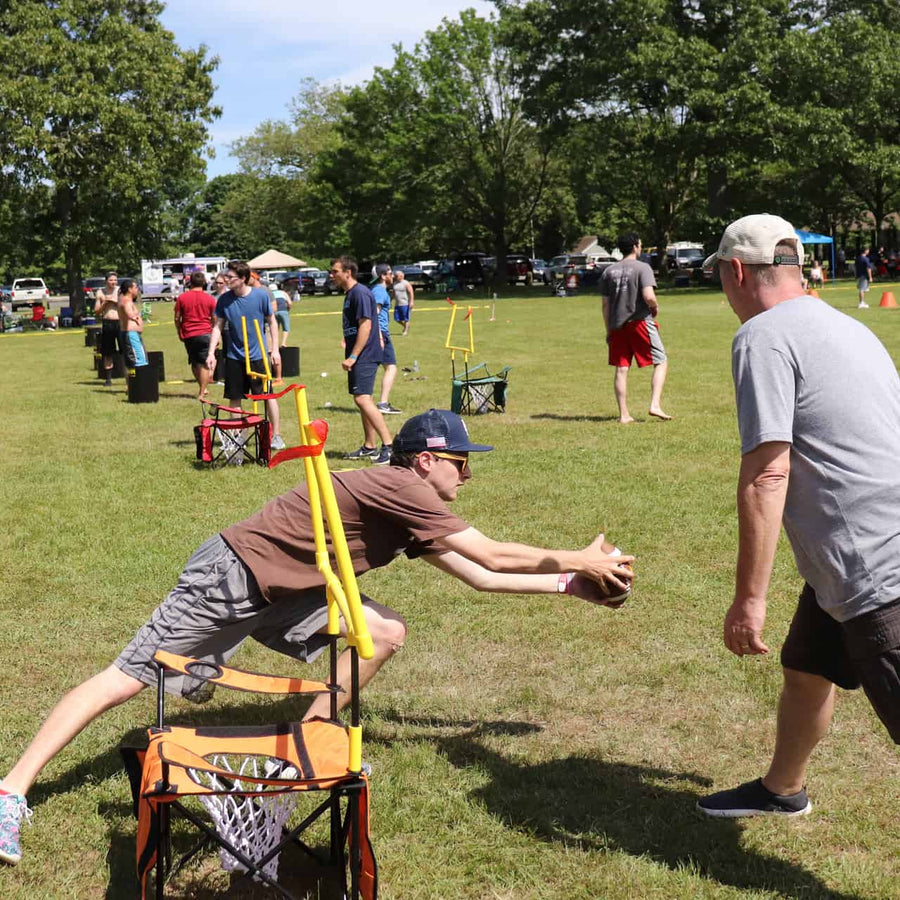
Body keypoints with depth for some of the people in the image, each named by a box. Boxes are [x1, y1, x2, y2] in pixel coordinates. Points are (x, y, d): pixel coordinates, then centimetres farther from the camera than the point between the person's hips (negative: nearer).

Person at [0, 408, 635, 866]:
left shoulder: (413, 512, 8)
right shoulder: (401, 487, -19)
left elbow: (479, 578, 13)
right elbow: (494, 556, -18)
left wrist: (570, 584, 12)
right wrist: (578, 563, -7)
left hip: (280, 596, 9)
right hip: (231, 577, -9)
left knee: (387, 633, -2)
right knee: (130, 678, -7)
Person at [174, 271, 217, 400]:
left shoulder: (182, 298, 2)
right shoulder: (210, 299, -1)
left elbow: (177, 318, 4)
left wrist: (180, 333, 16)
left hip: (188, 335, 2)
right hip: (205, 333, -2)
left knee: (194, 363, 17)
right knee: (205, 365, 1)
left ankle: (203, 388, 20)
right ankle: (202, 392, -2)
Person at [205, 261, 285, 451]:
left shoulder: (260, 296, -8)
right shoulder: (224, 300, -3)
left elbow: (272, 322, 1)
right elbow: (218, 327, 3)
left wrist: (275, 349, -3)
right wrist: (211, 353, -5)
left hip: (258, 356, -2)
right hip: (234, 357, 2)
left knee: (268, 395, -1)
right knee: (235, 399, 8)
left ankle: (276, 436, 10)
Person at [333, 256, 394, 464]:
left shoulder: (360, 293, -15)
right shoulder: (349, 294, 16)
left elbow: (365, 326, -21)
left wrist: (353, 357, -23)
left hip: (364, 357, -10)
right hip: (357, 357, 10)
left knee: (363, 399, -17)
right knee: (361, 400, 13)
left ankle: (388, 445, -18)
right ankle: (369, 447, 20)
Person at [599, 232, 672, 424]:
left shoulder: (608, 272, 9)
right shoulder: (642, 268, -6)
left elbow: (605, 304, 9)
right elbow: (649, 296, -19)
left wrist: (608, 330, 14)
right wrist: (656, 308, 3)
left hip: (617, 325, 5)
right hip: (640, 322, -5)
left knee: (621, 369, 7)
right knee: (660, 362, 6)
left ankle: (624, 415, 6)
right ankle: (655, 405, -6)